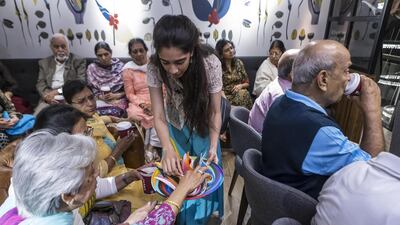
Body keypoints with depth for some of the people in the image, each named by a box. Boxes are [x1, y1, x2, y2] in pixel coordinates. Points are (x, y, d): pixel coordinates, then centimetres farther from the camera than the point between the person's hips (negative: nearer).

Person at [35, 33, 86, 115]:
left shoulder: (79, 62, 6)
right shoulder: (44, 63, 18)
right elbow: (40, 83, 10)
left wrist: (58, 91, -13)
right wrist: (47, 96, -13)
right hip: (50, 99, 3)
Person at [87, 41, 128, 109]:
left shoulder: (120, 66, 2)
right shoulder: (92, 68, 6)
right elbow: (91, 89, 7)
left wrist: (116, 95, -12)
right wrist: (100, 96, -12)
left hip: (119, 99, -1)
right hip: (100, 100, 1)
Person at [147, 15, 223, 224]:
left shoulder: (211, 64, -32)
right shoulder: (154, 67, -29)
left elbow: (215, 111, -21)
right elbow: (159, 116, -23)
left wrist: (213, 146, -32)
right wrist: (167, 148, -37)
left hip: (203, 127, 0)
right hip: (175, 128, 1)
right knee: (175, 175, 11)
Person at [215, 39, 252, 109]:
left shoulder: (239, 63, 11)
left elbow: (247, 83, 17)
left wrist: (240, 86, -4)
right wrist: (224, 99, -21)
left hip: (240, 93, 4)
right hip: (226, 96, -4)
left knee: (245, 93, -28)